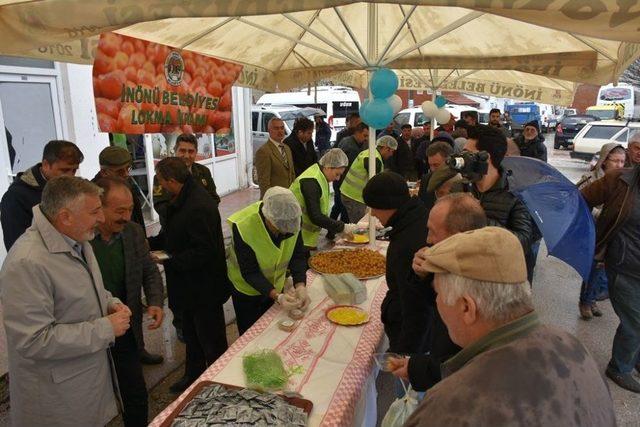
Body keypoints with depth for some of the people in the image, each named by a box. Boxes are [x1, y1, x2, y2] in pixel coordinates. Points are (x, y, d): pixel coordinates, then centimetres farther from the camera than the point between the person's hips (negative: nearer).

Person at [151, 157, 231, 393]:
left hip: (204, 289, -10)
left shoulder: (199, 207, -28)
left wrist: (168, 261, -23)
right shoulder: (182, 200, 4)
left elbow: (203, 252, -28)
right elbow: (171, 236, 17)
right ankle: (193, 376, 45)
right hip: (189, 285, 10)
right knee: (191, 336, 26)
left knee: (212, 342, 9)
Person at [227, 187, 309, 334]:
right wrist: (277, 296, -36)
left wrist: (300, 286, -28)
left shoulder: (293, 218, -22)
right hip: (247, 290, -4)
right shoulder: (243, 226, -34)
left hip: (276, 285, 4)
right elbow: (250, 273, -27)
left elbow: (298, 255, -13)